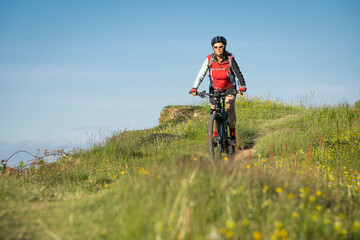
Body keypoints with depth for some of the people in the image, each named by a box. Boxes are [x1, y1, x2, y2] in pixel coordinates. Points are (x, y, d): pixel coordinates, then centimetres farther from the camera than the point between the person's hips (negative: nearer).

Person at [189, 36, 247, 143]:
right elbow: (201, 74, -20)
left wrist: (242, 86, -32)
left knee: (230, 108, -22)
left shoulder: (230, 59, -17)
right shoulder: (209, 59, -16)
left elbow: (238, 73, -16)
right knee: (214, 110, -13)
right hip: (214, 88, 1)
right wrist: (194, 88, -32)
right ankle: (215, 135, -1)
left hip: (229, 87, -1)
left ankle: (232, 133, -8)